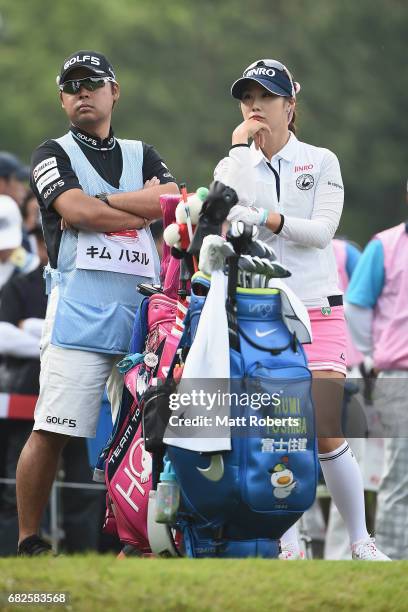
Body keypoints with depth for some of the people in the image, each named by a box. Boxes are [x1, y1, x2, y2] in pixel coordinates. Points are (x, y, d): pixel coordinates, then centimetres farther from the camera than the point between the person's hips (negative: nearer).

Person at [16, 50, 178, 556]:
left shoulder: (142, 155, 21)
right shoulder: (53, 154, 10)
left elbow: (176, 203, 1)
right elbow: (76, 210, -10)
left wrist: (104, 202, -6)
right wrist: (145, 205, -2)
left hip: (142, 310, 4)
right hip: (79, 309, -4)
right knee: (52, 432, -9)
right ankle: (28, 542, -2)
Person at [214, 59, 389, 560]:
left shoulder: (321, 161, 7)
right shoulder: (232, 165, 12)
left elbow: (322, 229, -8)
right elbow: (224, 212, -9)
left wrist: (267, 220, -22)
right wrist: (239, 146, -8)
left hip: (315, 310, -2)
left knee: (326, 436, -10)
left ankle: (360, 541, 2)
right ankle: (289, 547, 4)